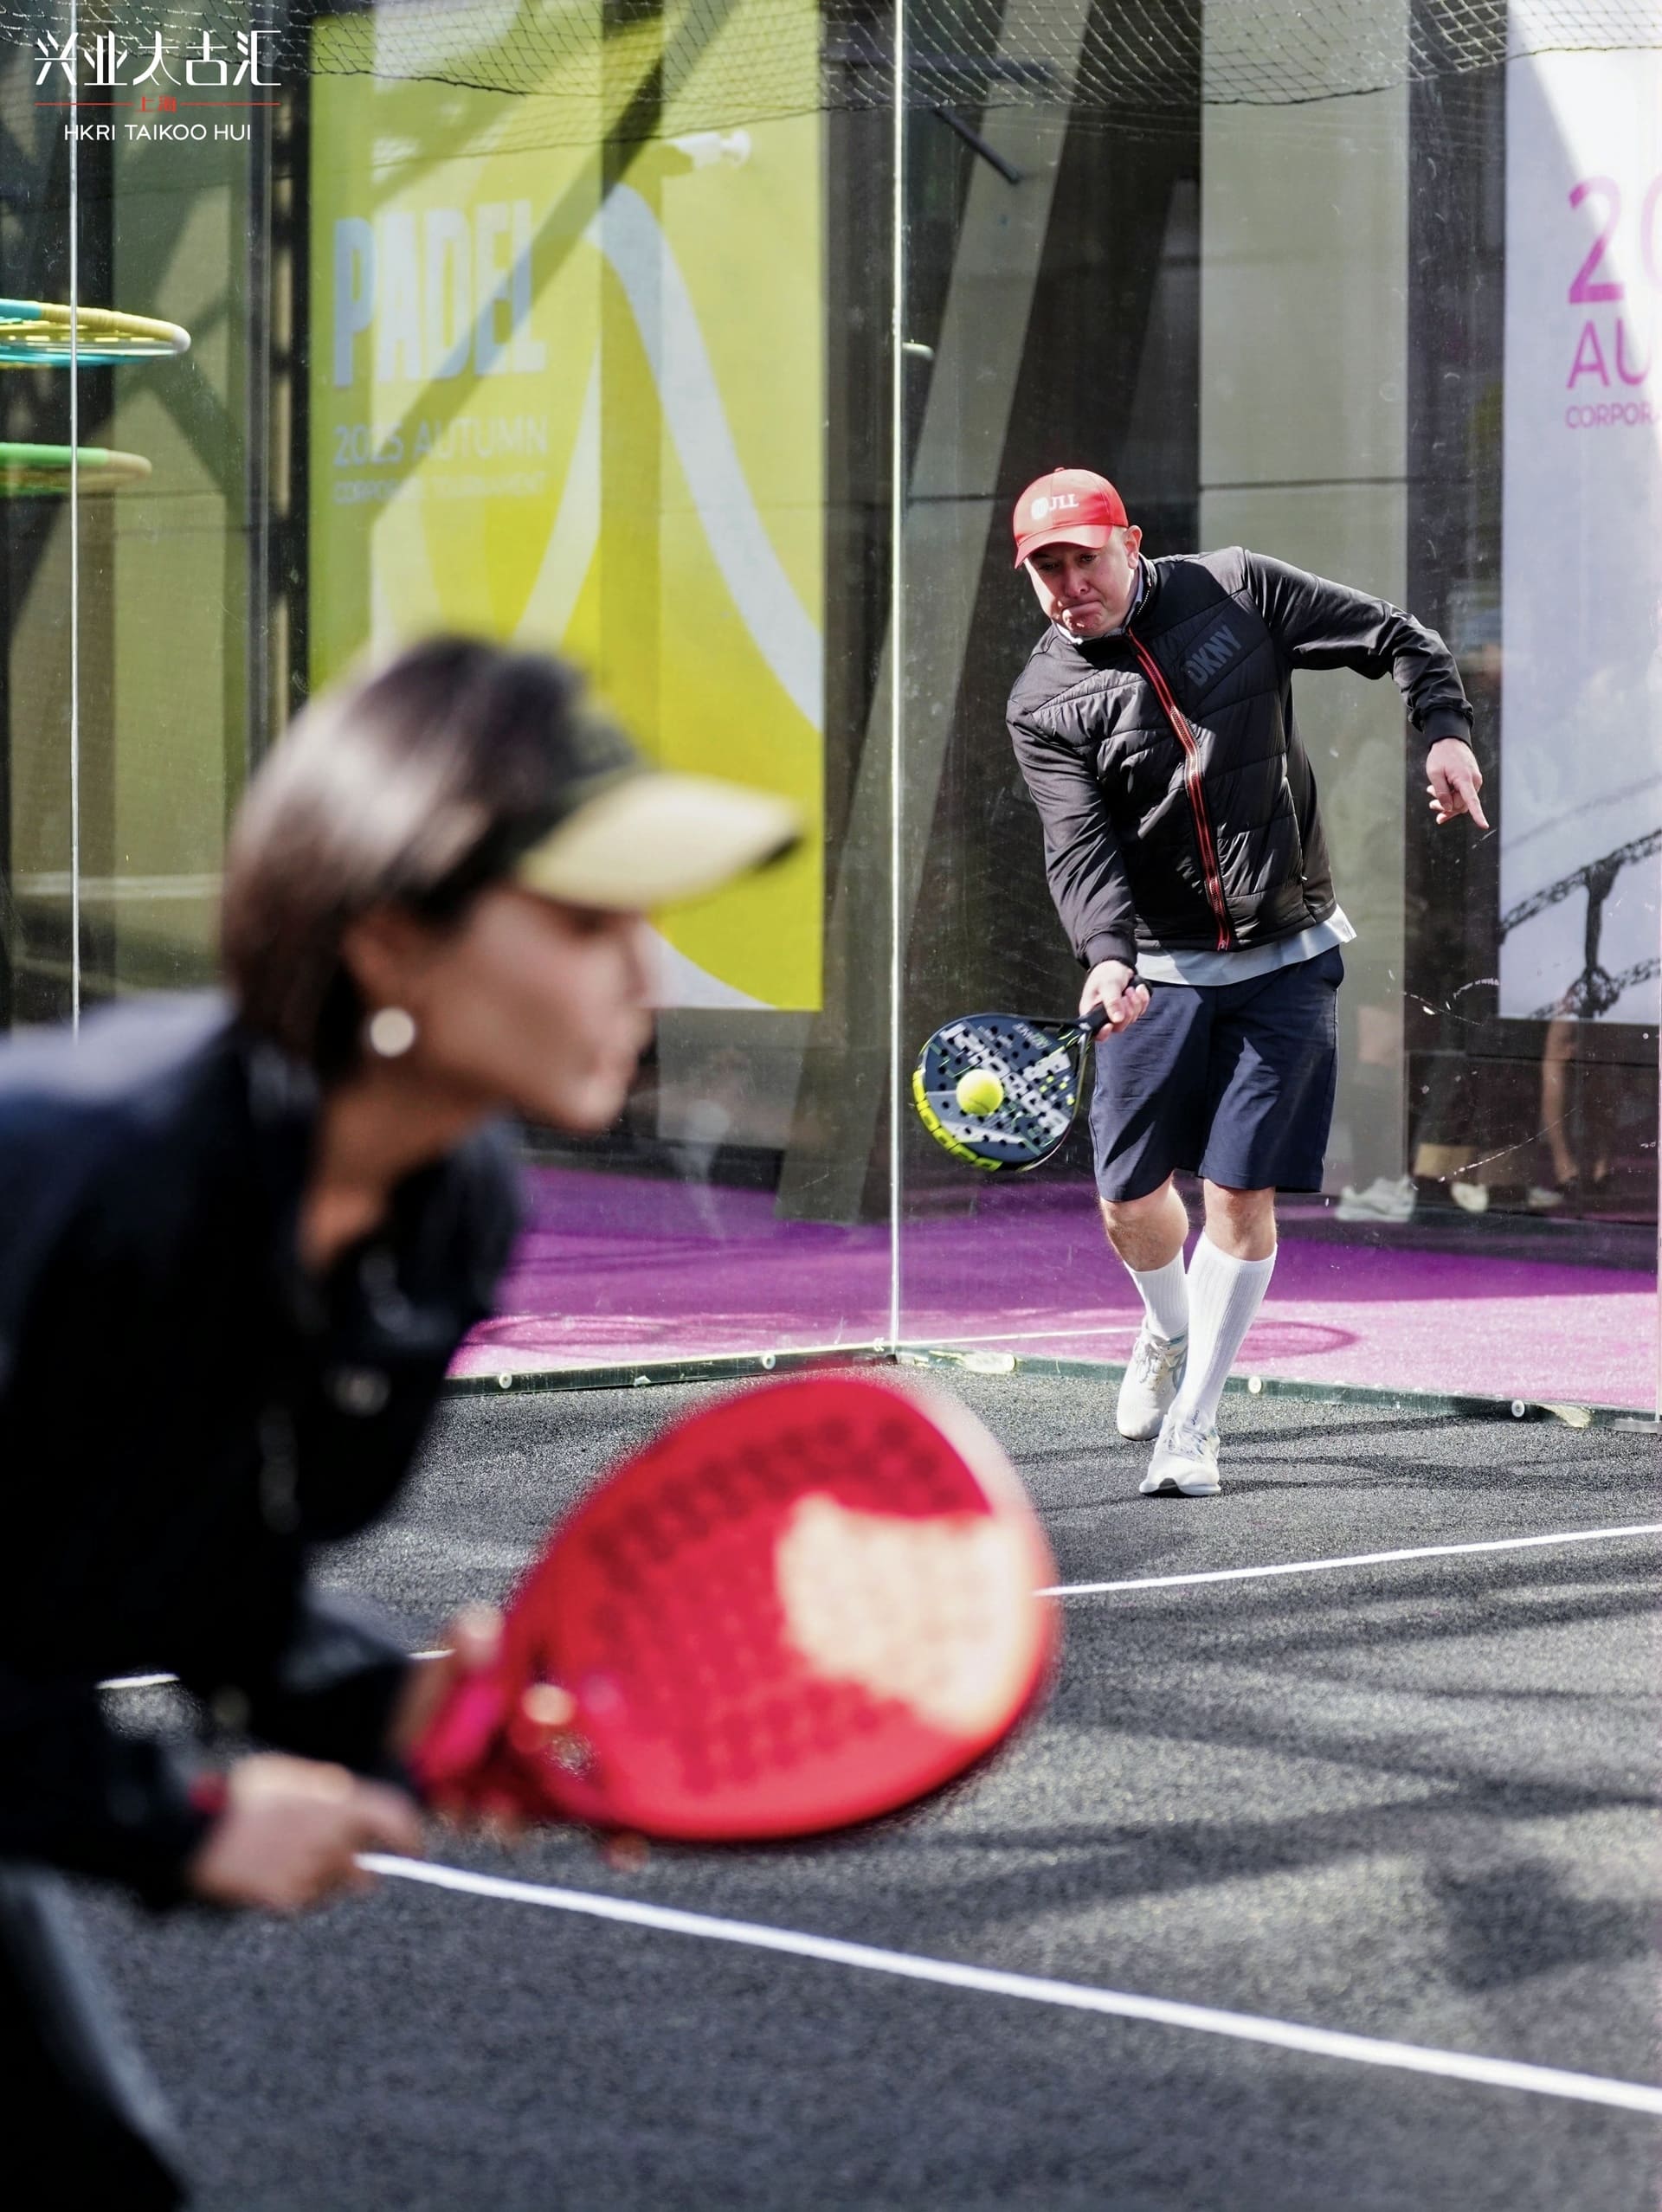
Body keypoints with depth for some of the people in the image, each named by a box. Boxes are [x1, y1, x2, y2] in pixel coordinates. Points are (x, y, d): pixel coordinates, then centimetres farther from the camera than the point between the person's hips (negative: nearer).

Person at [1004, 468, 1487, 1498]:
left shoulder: (1237, 591, -2)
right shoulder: (1045, 705, -3)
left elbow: (1397, 638, 6)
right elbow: (1081, 846, -15)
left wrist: (1445, 730, -11)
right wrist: (1106, 957, -32)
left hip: (1287, 963, -1)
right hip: (1161, 973, 1)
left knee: (1243, 1192, -6)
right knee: (1132, 1198, 3)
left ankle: (1194, 1418, 7)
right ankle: (1170, 1332, 37)